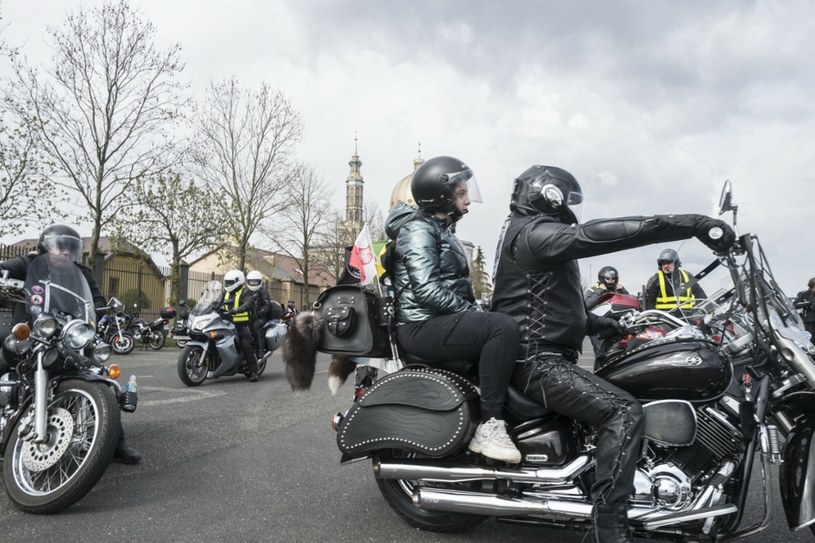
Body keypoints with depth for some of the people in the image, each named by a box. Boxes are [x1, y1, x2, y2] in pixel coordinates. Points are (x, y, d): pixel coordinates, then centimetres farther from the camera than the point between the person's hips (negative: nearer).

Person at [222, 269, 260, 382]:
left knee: (246, 347, -16)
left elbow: (249, 303, -23)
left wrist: (236, 310, -37)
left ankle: (253, 371, -13)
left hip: (243, 323, -8)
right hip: (229, 323, 8)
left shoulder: (246, 292, -4)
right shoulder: (226, 294, 22)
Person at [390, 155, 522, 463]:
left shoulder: (442, 231, 23)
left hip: (444, 322, 10)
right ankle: (489, 426, -24)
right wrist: (470, 311, -17)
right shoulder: (418, 229, -8)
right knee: (503, 329, -27)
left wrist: (475, 311, 6)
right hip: (423, 327, -10)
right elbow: (426, 290, -20)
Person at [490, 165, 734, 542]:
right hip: (537, 360, -11)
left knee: (615, 402, 21)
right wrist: (689, 224, -34)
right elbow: (594, 235, -30)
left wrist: (596, 323, 14)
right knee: (624, 412, -23)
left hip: (543, 355, 11)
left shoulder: (527, 234, 22)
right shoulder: (533, 232, -13)